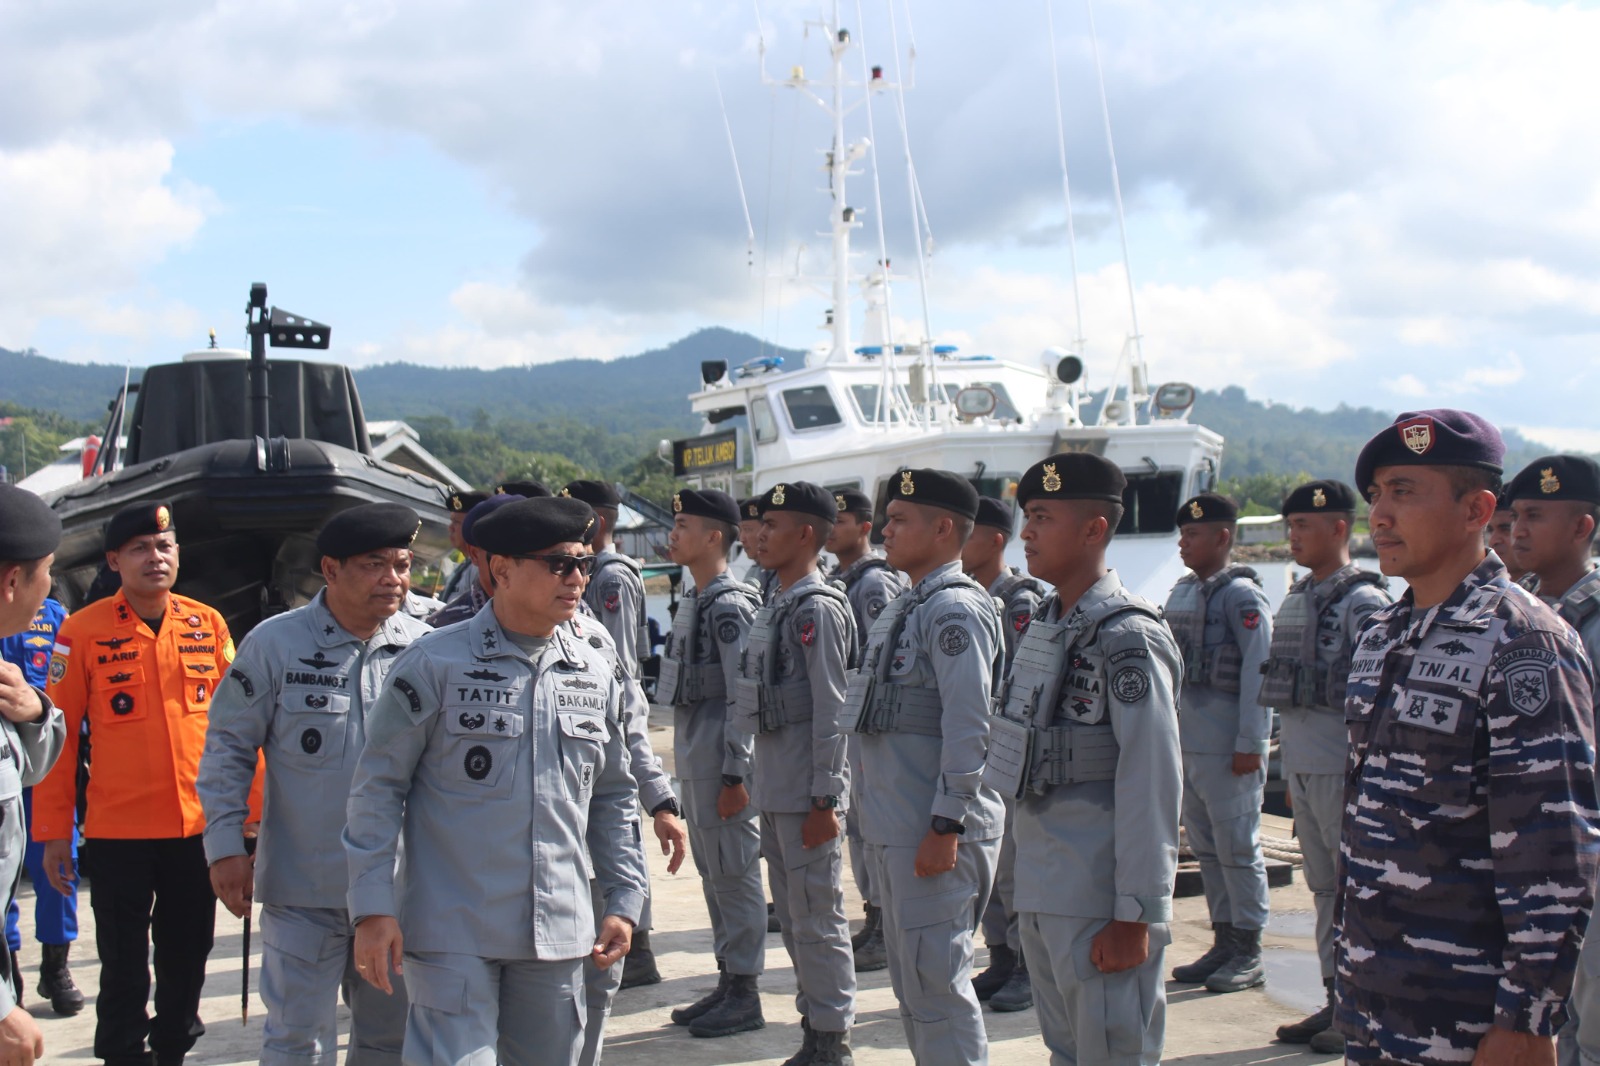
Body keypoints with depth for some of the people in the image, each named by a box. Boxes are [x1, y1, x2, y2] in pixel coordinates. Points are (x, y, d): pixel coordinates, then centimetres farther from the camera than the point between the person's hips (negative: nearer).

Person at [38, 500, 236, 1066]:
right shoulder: (83, 630, -4)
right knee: (124, 972, 6)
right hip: (117, 833, -2)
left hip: (199, 828, 3)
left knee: (187, 962, 13)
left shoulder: (208, 625, 3)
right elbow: (58, 734, -2)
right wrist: (53, 832, -3)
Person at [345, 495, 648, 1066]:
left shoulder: (596, 674, 8)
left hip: (558, 932, 5)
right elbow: (378, 786, -6)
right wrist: (372, 907, -10)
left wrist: (624, 899, 11)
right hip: (451, 930, -5)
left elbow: (612, 797, 17)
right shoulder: (435, 662, -7)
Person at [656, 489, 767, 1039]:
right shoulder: (694, 601, 14)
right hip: (693, 755, 10)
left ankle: (745, 996, 6)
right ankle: (727, 982, 24)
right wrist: (688, 761, 19)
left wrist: (735, 775, -20)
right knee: (711, 871, 15)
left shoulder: (730, 606, -15)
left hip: (721, 758, -10)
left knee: (735, 873, -2)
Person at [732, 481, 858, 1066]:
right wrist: (765, 783, 19)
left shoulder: (818, 608, -15)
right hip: (775, 790, 10)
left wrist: (823, 800, -20)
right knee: (791, 915, 16)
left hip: (805, 793, -10)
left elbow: (832, 710, -18)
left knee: (817, 917, -2)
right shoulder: (776, 607, 14)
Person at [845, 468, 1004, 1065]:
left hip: (932, 833, -10)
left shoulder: (956, 608, -15)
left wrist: (946, 826, -23)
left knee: (935, 982, -5)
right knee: (911, 979, 17)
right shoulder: (906, 607, 15)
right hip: (892, 829, 10)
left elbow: (968, 728, -21)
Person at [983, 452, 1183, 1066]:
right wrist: (1031, 882, 18)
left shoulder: (1127, 638, -16)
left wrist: (1136, 916, -20)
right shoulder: (1043, 626, 11)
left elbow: (1152, 786, -19)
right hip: (1040, 892, 9)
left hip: (1099, 901, -9)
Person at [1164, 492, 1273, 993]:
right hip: (1185, 740, 8)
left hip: (1227, 743, -8)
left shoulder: (1241, 594, -11)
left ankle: (1248, 952, 9)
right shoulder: (1181, 593, 13)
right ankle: (1224, 942, 23)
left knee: (1237, 847, 0)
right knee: (1205, 846, 13)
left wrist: (1250, 743, -18)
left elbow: (1258, 670, -15)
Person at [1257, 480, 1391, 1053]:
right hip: (1302, 768, 8)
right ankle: (1336, 1000, 21)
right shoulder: (1294, 601, 14)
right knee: (1324, 888, 13)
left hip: (1344, 770, -8)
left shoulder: (1363, 603, -10)